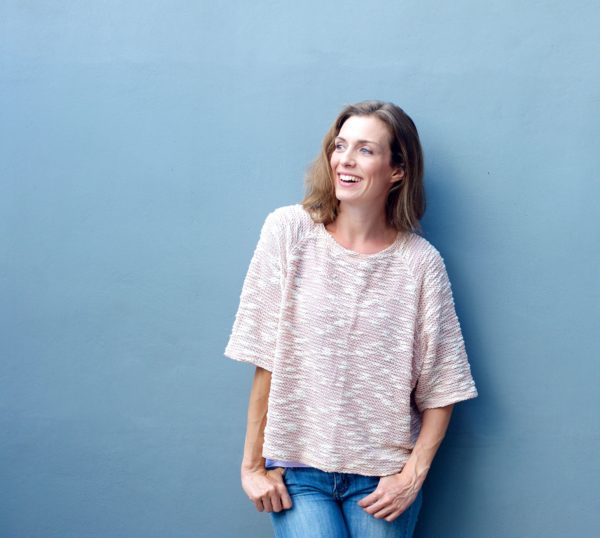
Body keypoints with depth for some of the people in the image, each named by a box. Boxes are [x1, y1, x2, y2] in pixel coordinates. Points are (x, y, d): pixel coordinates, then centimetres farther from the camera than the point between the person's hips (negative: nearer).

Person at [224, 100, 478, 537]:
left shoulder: (421, 262, -5)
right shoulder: (289, 231, -6)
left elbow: (440, 390, 1)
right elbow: (266, 360, -4)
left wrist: (413, 476, -7)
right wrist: (252, 464, -3)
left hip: (383, 474, 1)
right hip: (296, 466, 0)